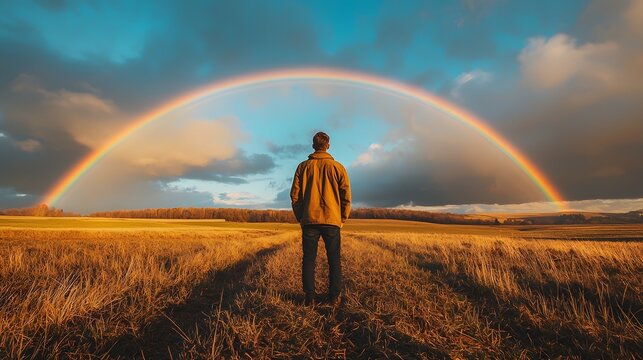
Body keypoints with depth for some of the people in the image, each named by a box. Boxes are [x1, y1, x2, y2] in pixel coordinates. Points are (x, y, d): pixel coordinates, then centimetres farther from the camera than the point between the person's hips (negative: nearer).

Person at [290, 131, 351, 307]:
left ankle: (309, 297, 12)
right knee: (334, 260, 10)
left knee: (308, 259, 9)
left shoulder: (303, 167, 3)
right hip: (332, 220, 0)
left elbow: (295, 195, 3)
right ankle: (334, 297, 14)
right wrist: (342, 219, 10)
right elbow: (346, 196, 1)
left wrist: (300, 217, 12)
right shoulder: (338, 167, 1)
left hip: (309, 220, 1)